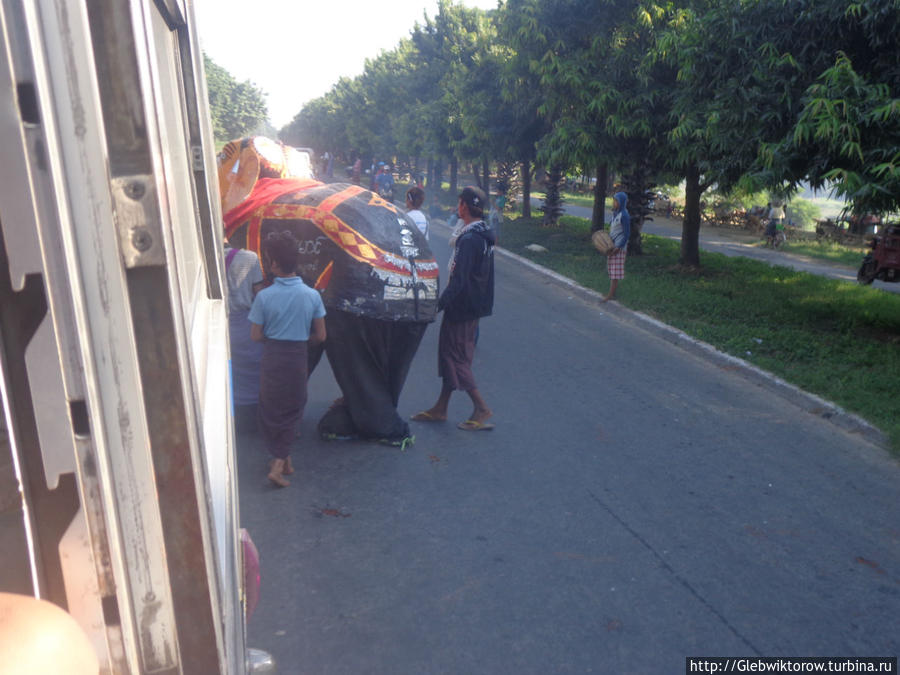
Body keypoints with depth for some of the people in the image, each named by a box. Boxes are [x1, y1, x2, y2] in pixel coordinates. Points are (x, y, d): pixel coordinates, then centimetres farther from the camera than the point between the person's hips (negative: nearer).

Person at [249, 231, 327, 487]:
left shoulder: (264, 297, -13)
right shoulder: (312, 295, -9)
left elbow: (256, 335, -6)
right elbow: (320, 335, -3)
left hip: (272, 358, -1)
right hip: (298, 358, 1)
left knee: (270, 410, 17)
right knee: (291, 410, 16)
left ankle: (281, 460, 24)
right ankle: (281, 462, 10)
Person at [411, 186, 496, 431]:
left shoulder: (469, 240, -21)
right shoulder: (483, 236, 10)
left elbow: (459, 280, -26)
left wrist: (441, 303, -21)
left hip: (461, 308, -10)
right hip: (474, 306, 10)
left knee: (455, 358, -1)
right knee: (451, 355, 15)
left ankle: (482, 409, 4)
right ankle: (440, 408, 25)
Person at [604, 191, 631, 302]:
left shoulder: (624, 215, -16)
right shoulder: (615, 213, 9)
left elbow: (627, 234, -15)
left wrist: (618, 248, -19)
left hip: (619, 246, -9)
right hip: (611, 244, 9)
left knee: (615, 270, -7)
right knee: (611, 269, 11)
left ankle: (611, 295, -6)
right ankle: (613, 292, 18)